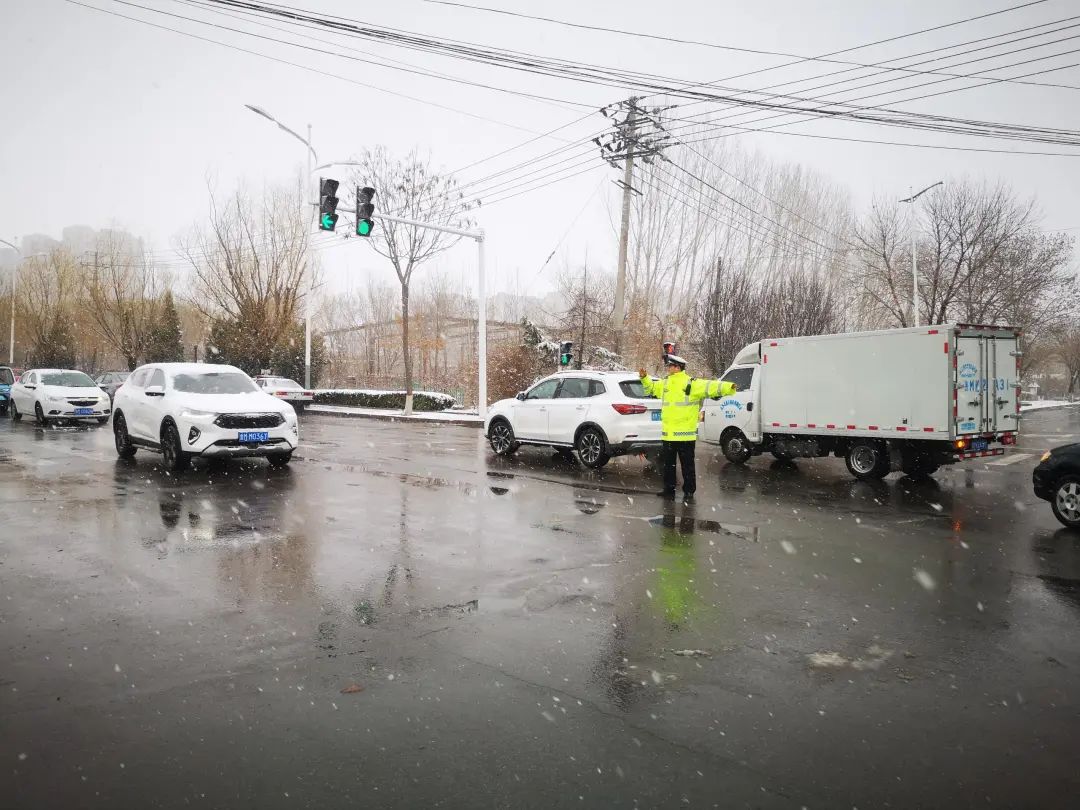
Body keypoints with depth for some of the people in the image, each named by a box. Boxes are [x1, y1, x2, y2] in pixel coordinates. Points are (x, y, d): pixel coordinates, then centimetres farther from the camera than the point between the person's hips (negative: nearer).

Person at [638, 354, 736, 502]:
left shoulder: (692, 384, -9)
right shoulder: (664, 384, 11)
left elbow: (710, 386, -19)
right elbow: (651, 388, 29)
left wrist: (729, 387, -32)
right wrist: (644, 378, 14)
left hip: (686, 434, -6)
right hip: (668, 434, 6)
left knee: (687, 464, 4)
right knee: (668, 463, 15)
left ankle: (689, 491, 14)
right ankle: (669, 489, 27)